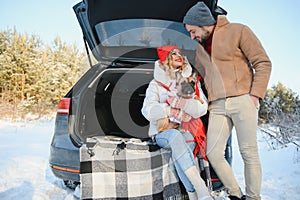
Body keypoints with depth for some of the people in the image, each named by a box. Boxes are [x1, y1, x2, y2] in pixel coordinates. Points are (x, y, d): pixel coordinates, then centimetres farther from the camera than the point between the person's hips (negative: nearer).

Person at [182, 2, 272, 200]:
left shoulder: (237, 31, 1)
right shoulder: (199, 49, 18)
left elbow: (263, 63, -2)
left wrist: (255, 95, -10)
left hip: (242, 100, -5)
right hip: (217, 106, 5)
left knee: (249, 153, -1)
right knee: (213, 154, -2)